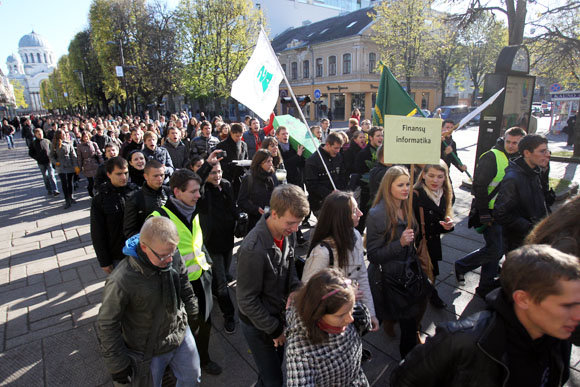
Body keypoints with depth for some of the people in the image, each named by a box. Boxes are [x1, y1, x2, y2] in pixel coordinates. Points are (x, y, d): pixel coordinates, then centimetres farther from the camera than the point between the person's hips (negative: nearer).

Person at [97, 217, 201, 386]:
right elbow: (107, 326, -19)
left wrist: (192, 313, 14)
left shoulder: (174, 257, -19)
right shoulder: (121, 281, -33)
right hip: (148, 352, -4)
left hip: (181, 333, 5)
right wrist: (118, 365, -10)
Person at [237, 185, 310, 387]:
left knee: (276, 364, 27)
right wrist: (274, 330, -14)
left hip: (279, 315, 7)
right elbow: (247, 300, -24)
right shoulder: (253, 249, -35)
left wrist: (294, 289, -13)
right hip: (258, 324, -6)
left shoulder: (286, 231, -12)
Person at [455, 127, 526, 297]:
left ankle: (486, 286, 25)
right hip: (489, 212, -8)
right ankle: (462, 266, 13)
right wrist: (484, 213, -20)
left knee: (495, 250, 12)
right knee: (495, 250, -8)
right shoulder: (492, 157, -15)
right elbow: (479, 186, -19)